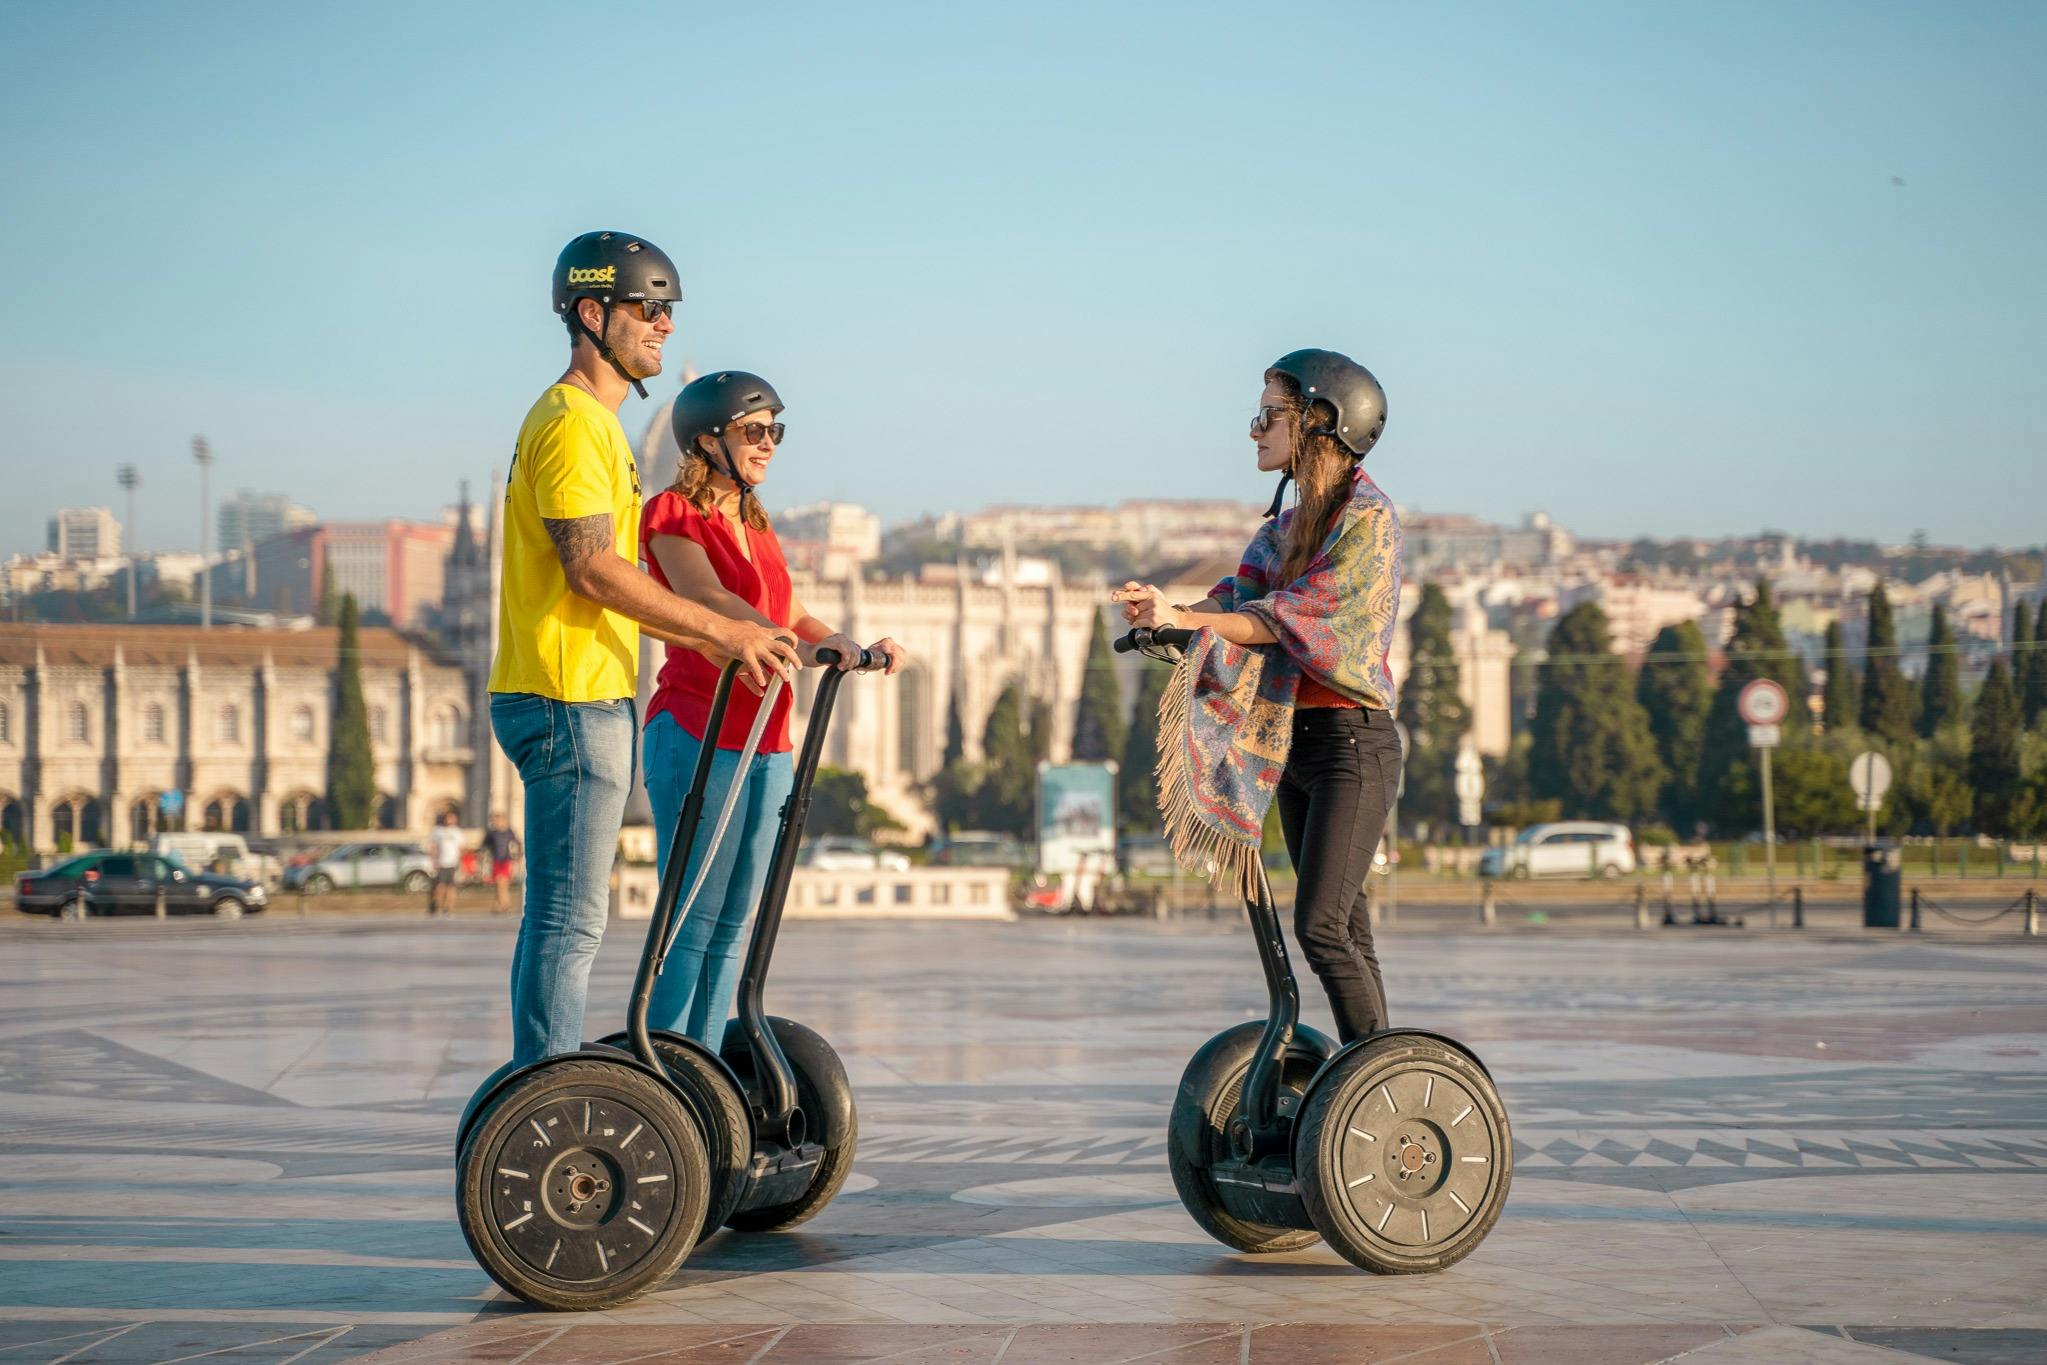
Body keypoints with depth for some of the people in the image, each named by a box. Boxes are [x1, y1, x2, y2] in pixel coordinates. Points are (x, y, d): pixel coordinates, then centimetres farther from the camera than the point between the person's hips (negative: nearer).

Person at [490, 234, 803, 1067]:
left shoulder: (596, 425, 21)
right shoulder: (570, 422, -12)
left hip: (591, 695, 11)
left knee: (564, 918, 13)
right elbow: (593, 569, -20)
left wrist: (710, 643, 18)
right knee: (568, 919, -8)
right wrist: (723, 630, -16)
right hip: (570, 701, -11)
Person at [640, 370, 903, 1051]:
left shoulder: (755, 528, 20)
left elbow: (792, 616, 15)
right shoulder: (673, 516, -4)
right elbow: (710, 602, -21)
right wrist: (802, 648, -35)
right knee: (691, 917, -8)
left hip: (766, 745, 8)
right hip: (697, 737, -8)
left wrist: (859, 650, -5)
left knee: (732, 922, 7)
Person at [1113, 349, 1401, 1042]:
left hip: (1353, 739, -8)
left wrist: (1184, 618, -24)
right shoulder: (1285, 528, 16)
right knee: (1345, 929, 9)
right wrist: (1165, 614, -16)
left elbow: (1295, 616, -19)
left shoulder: (1367, 518, -10)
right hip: (1294, 739, 8)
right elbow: (1238, 604, 4)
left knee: (1320, 926, -14)